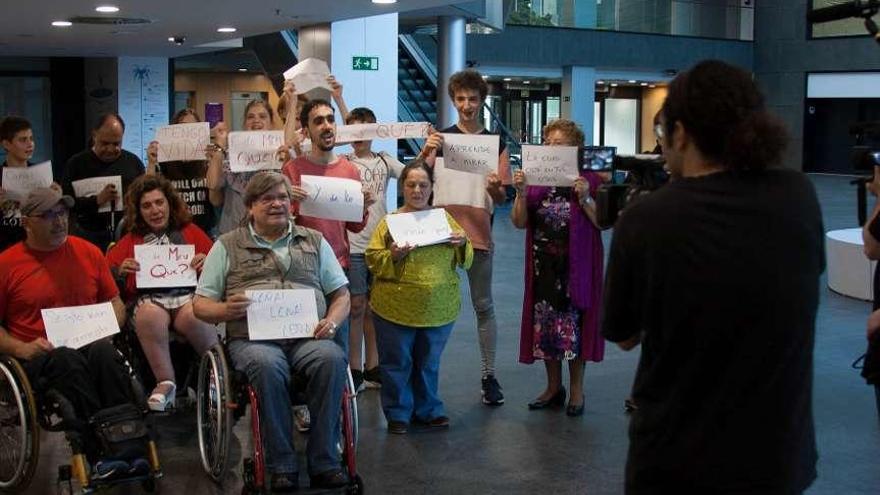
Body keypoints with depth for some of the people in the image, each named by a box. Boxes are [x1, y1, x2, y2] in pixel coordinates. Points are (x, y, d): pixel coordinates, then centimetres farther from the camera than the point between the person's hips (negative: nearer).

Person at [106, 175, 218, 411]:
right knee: (150, 316, -38)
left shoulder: (190, 231, 25)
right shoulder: (130, 240, 28)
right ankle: (166, 383, -28)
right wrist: (120, 271, -1)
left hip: (188, 295, -1)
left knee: (194, 317, -38)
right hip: (149, 299, 1)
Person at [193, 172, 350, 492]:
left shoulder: (314, 241, 20)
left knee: (333, 359, -32)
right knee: (268, 365, -37)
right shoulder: (228, 246, 15)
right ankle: (281, 465, -24)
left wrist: (332, 321, -2)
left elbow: (341, 294, 20)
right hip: (252, 338, -1)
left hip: (308, 336, 2)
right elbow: (200, 305, 12)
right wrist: (225, 310, -10)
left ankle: (324, 462, -23)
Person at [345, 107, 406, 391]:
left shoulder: (385, 161, 9)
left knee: (375, 306, 11)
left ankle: (372, 366, 22)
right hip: (353, 244, -3)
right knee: (356, 305, -1)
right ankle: (354, 368, 9)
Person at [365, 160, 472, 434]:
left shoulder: (444, 218, 9)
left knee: (429, 362, 15)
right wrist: (392, 256, -22)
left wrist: (462, 243, -10)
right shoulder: (389, 221, 0)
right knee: (397, 362, 6)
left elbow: (464, 259, 11)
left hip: (439, 308, 3)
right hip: (396, 307, -2)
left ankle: (428, 409, 30)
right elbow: (372, 260, -4)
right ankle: (397, 413, 21)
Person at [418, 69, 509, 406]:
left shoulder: (496, 143, 6)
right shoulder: (440, 138, 6)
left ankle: (489, 375, 12)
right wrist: (425, 153, -21)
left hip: (479, 234, 0)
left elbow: (501, 199, 3)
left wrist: (495, 187, -19)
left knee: (484, 306, 6)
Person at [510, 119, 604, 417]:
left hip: (575, 266, -4)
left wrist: (585, 198, -21)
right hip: (543, 265, 4)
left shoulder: (589, 180, -4)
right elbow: (519, 223, 1)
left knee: (574, 326, 3)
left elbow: (604, 223, -8)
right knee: (544, 325, 9)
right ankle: (553, 387, 24)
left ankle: (577, 390, 17)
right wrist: (521, 193, -13)